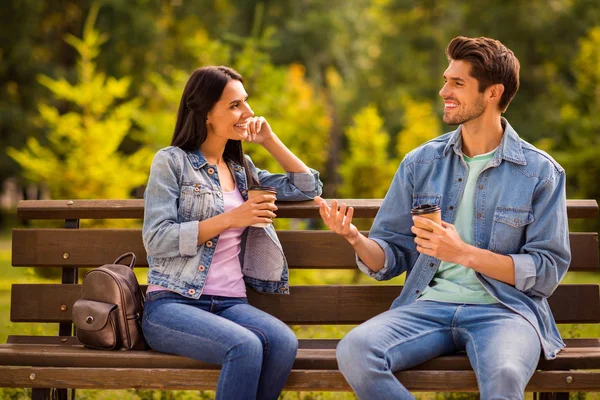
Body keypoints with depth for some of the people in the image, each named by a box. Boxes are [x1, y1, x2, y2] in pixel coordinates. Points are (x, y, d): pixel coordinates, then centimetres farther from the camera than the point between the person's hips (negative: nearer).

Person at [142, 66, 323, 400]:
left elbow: (309, 188, 23)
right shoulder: (172, 161, 1)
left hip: (231, 304, 5)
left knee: (284, 342, -29)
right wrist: (230, 219, -13)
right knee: (246, 347, -35)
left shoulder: (242, 168, 19)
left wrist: (270, 140, 13)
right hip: (173, 304, -5)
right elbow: (156, 240, -9)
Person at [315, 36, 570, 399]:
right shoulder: (420, 163, 12)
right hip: (428, 305, 3)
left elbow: (548, 272, -2)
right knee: (354, 352, -28)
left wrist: (464, 253, -13)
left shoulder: (541, 172, 3)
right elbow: (390, 259, 13)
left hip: (503, 310, -3)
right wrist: (355, 238, -10)